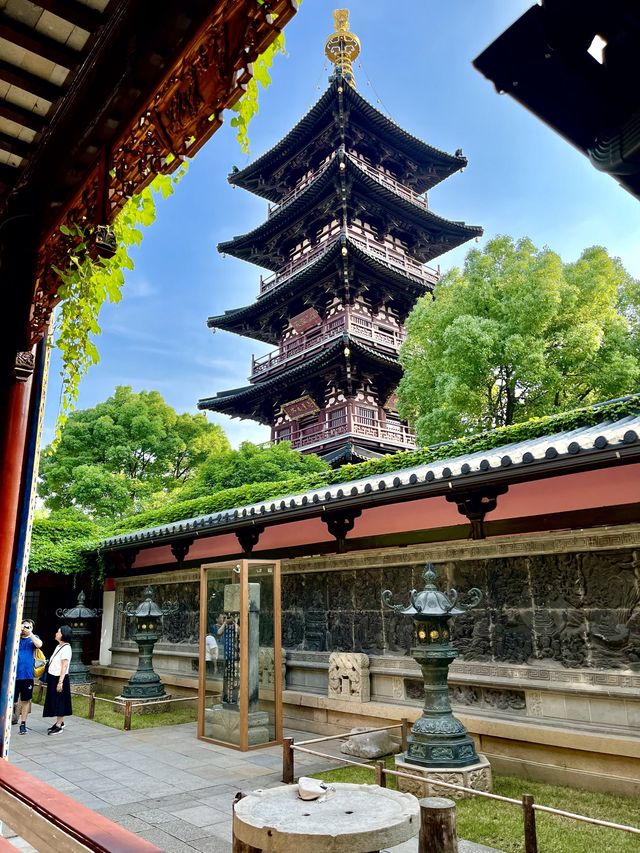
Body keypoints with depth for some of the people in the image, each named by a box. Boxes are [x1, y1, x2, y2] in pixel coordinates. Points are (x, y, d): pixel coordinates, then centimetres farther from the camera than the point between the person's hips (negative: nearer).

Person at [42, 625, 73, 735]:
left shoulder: (66, 648, -15)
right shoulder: (58, 646, 13)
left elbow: (64, 666, -19)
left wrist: (60, 682, -21)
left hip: (59, 678, -9)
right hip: (53, 677, 9)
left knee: (59, 701, -1)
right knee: (54, 701, 14)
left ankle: (59, 725, 7)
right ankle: (60, 722, 25)